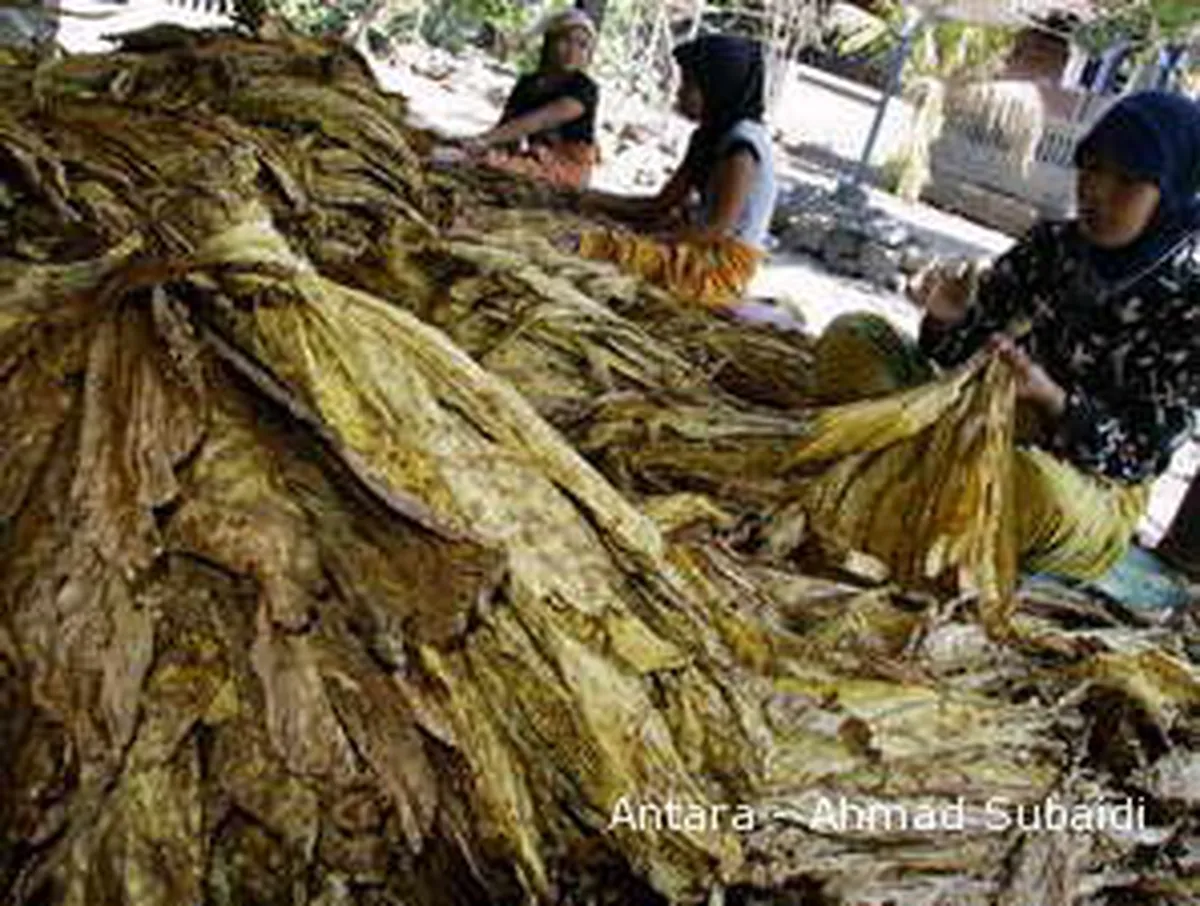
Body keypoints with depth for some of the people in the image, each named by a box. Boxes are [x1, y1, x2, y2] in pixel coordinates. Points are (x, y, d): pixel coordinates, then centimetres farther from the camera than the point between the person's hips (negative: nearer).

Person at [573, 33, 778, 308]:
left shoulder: (741, 144, -15)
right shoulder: (710, 137, 15)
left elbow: (716, 227, -19)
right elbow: (664, 205, 13)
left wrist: (647, 243, -17)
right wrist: (600, 201, 3)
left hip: (724, 269, -10)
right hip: (706, 254, 10)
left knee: (597, 245, -26)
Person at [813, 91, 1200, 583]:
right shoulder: (1052, 246, -4)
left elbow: (1140, 457, -19)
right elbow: (959, 355, -1)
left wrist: (1052, 399, -36)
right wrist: (948, 320, -24)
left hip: (1091, 492, -4)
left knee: (1035, 486, -42)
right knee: (850, 337, -8)